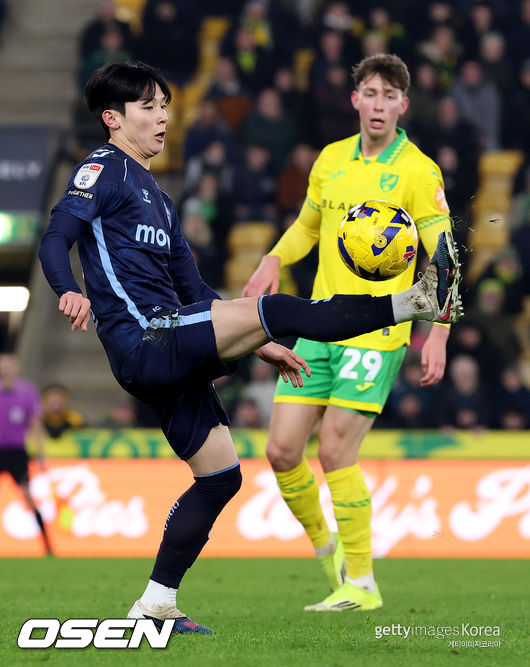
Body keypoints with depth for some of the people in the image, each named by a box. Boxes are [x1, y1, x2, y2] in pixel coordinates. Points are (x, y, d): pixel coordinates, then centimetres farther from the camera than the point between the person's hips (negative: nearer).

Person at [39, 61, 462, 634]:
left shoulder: (156, 197, 27)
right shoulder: (102, 171, -1)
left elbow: (193, 291, 28)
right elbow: (54, 241, -15)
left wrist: (258, 347, 24)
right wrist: (69, 292, -36)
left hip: (166, 360, 10)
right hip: (144, 342, -10)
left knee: (220, 475, 10)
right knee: (275, 309, -20)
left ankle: (156, 604, 11)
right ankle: (419, 302, -24)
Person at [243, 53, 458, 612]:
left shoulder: (418, 172, -6)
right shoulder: (331, 160, 10)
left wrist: (438, 338, -14)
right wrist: (273, 260, 11)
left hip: (376, 332, -5)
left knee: (335, 452, -11)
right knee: (282, 450, 0)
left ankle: (361, 583, 1)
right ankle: (324, 545, 24)